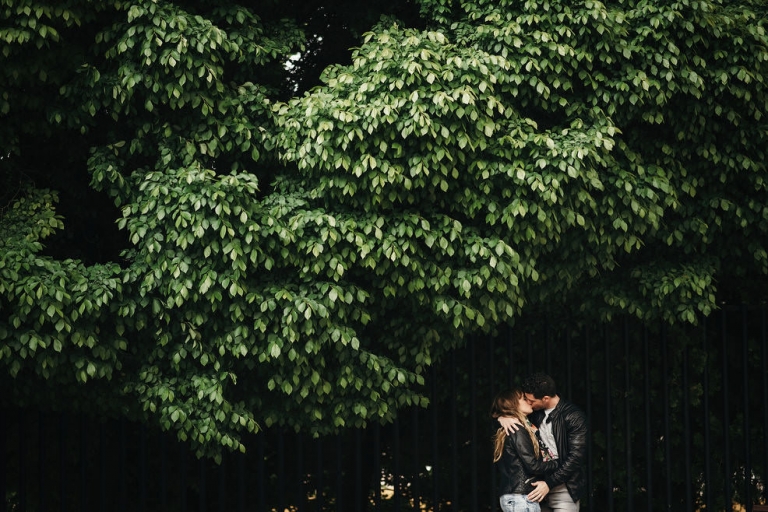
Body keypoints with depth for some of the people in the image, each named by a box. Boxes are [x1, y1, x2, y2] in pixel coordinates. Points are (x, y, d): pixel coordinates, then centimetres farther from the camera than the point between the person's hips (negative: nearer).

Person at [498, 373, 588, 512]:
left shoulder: (574, 417, -12)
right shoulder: (536, 411, 6)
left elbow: (576, 456, -16)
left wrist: (549, 484, -20)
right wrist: (503, 417, -7)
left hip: (564, 488, -6)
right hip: (540, 483, 6)